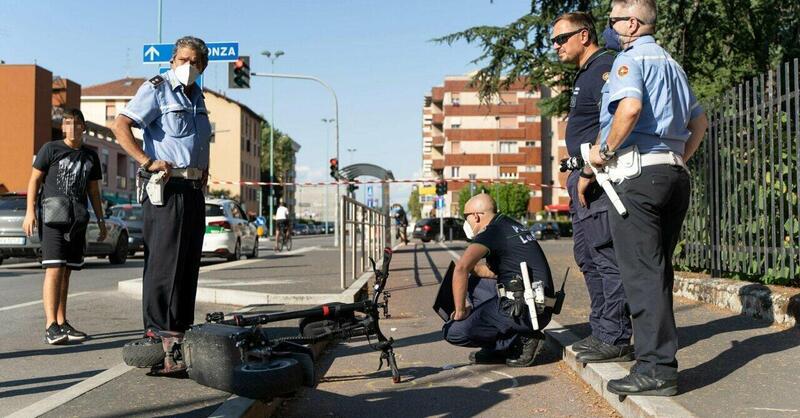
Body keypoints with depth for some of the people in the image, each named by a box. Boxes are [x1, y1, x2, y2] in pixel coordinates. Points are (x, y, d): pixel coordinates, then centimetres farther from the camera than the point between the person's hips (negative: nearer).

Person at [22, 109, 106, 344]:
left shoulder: (90, 156, 16)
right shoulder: (51, 149, 3)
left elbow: (94, 191, 21)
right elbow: (34, 179, 2)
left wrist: (100, 221, 17)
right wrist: (30, 211, -8)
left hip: (77, 221, 5)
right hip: (52, 217, -5)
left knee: (66, 272, 8)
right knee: (54, 269, -14)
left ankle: (62, 323, 14)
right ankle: (51, 326, -17)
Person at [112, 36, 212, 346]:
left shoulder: (197, 96, 19)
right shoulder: (157, 90, -5)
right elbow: (120, 126, -17)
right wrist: (147, 161, -24)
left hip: (194, 189, 8)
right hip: (167, 188, -8)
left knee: (189, 262, 11)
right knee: (163, 261, -8)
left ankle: (181, 327, 19)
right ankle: (156, 330, -2)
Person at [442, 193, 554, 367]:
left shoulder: (492, 233, -10)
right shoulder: (511, 226, 18)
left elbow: (461, 268, -25)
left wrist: (460, 311, -16)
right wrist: (475, 267, 12)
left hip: (525, 311, -9)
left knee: (453, 331, -10)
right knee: (475, 284, 26)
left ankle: (521, 341, -5)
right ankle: (497, 350, 14)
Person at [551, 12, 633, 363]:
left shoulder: (605, 66, -10)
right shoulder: (585, 73, 21)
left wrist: (590, 169, -22)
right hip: (586, 176, 11)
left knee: (606, 256, -8)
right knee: (587, 255, 14)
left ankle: (615, 338, -2)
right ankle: (601, 331, 23)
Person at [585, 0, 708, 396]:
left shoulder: (630, 57, -4)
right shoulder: (671, 64, 23)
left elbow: (630, 107, -23)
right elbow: (700, 120, 27)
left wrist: (604, 150, -12)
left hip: (637, 173, -9)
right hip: (674, 173, 9)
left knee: (642, 272, -8)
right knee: (658, 269, 13)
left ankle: (656, 368, -8)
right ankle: (658, 352, 19)